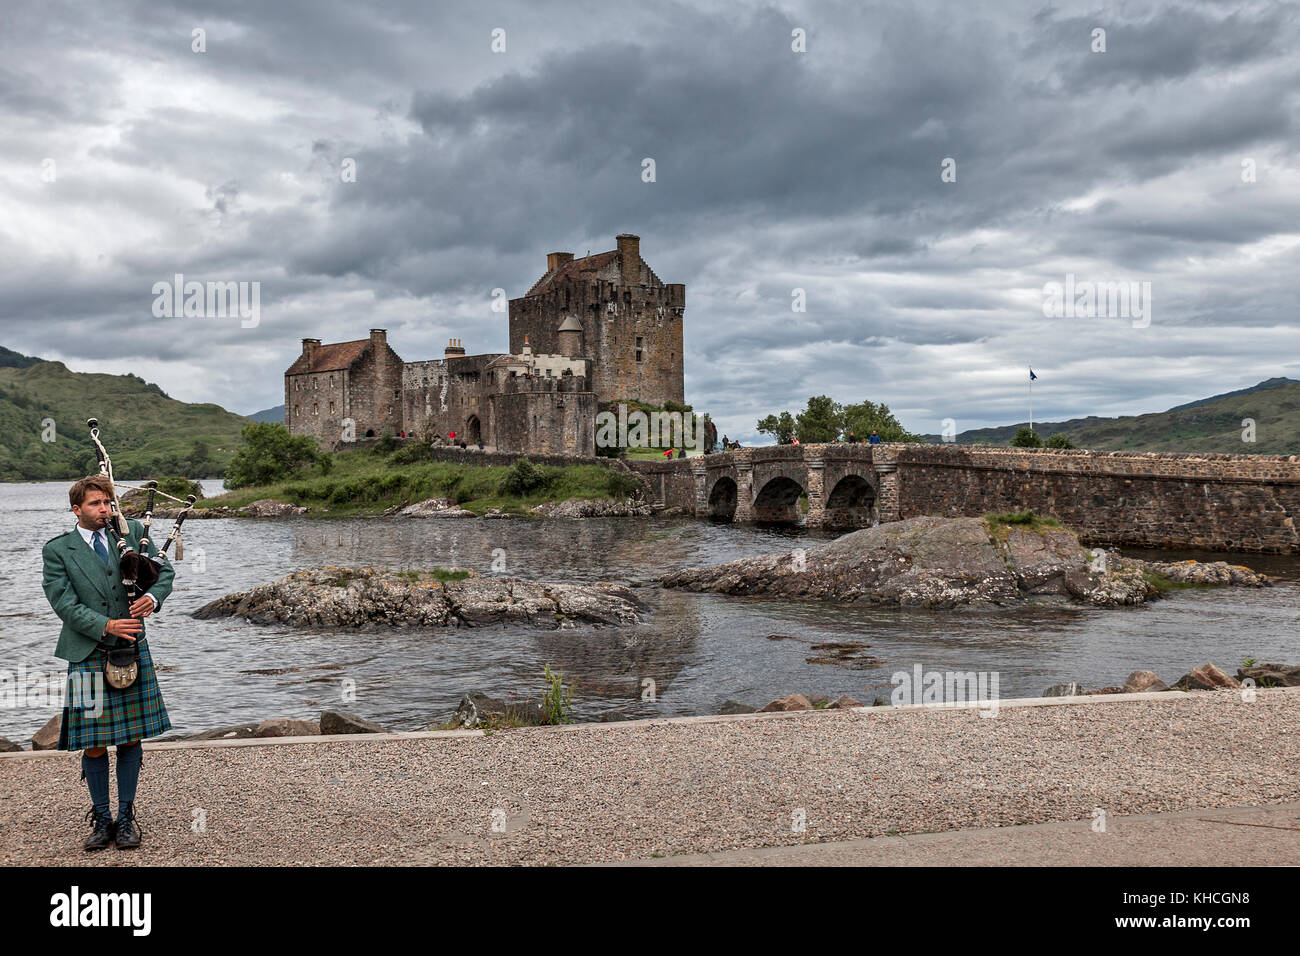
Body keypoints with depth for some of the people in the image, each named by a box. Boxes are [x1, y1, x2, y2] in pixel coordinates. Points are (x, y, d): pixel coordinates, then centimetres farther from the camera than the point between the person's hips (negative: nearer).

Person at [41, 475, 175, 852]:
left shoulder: (132, 532, 6)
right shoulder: (57, 551, -1)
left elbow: (165, 570, 10)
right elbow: (64, 603, -8)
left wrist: (153, 597, -12)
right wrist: (105, 626, -21)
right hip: (88, 656, -2)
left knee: (131, 737, 6)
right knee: (94, 744, 2)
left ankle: (126, 816, 19)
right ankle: (101, 818, 18)